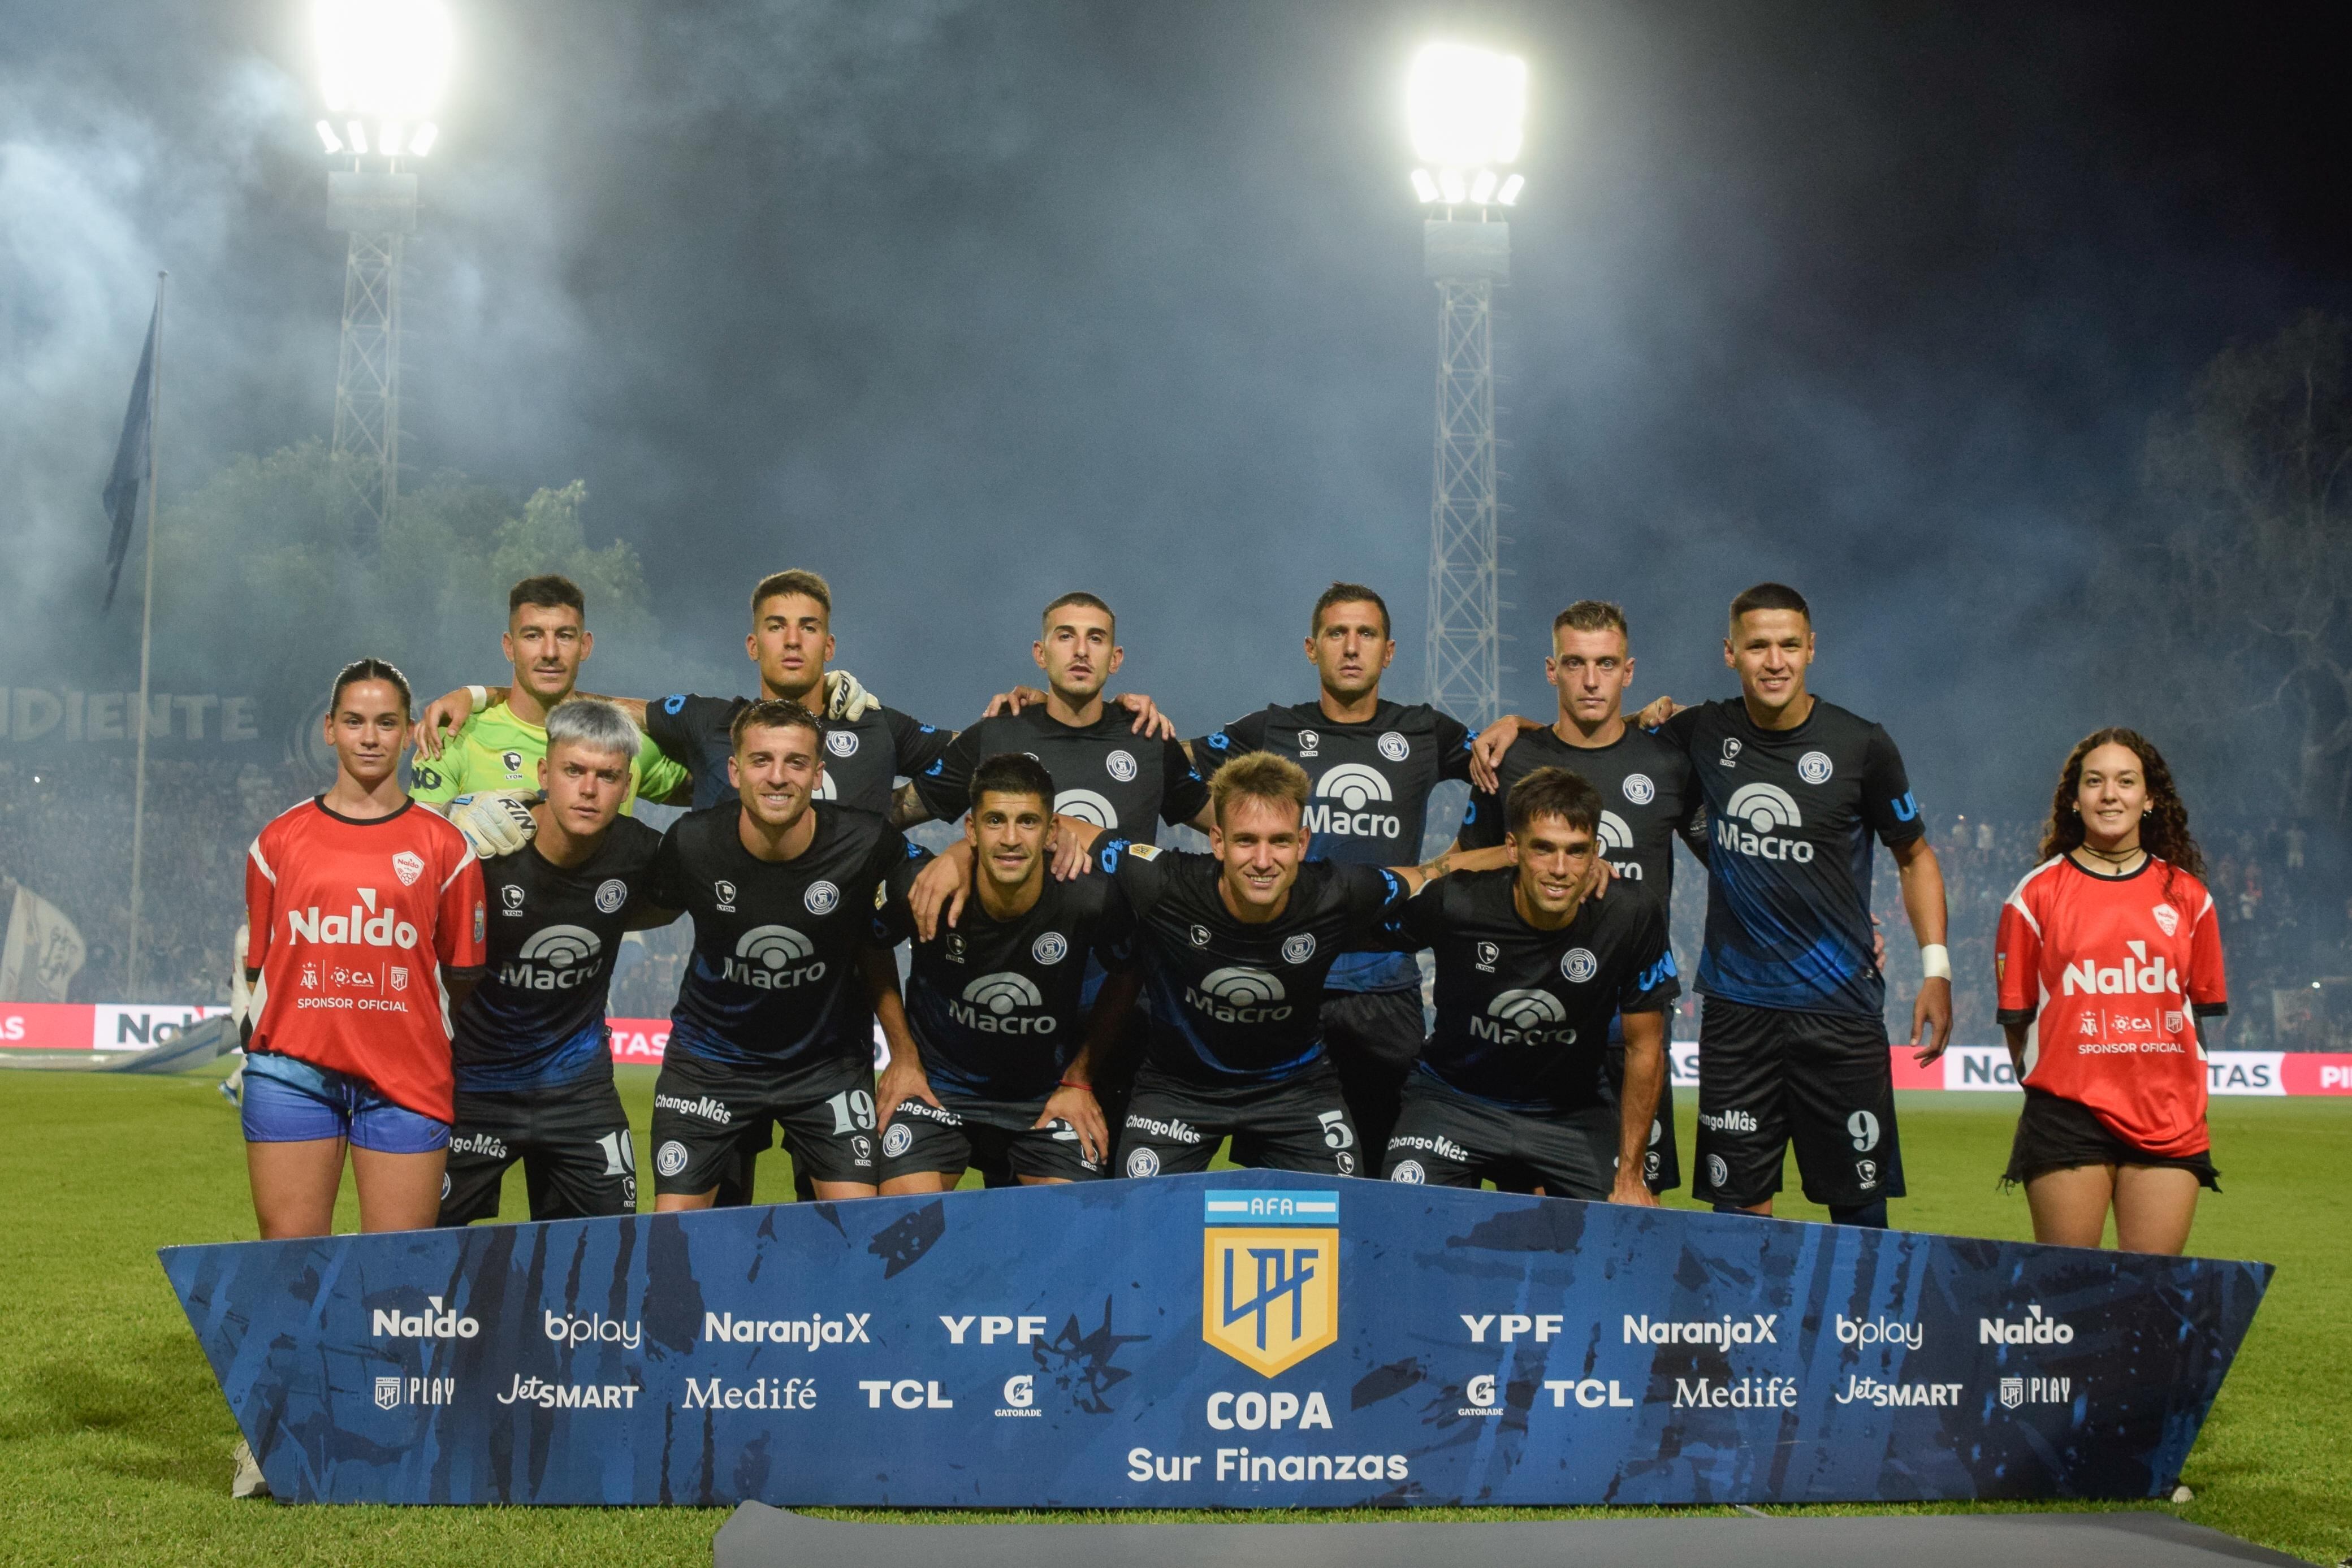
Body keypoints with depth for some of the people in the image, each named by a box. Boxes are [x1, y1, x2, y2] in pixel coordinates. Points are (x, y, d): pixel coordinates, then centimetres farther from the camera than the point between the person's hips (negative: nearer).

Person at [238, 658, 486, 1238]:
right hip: (294, 1072, 1)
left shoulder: (443, 846, 5)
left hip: (405, 1080, -1)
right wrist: (254, 1039, 5)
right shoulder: (280, 839, 9)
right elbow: (257, 963, 13)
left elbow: (462, 972, 10)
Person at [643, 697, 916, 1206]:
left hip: (830, 1063, 0)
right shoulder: (690, 843, -18)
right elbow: (657, 907, 6)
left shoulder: (869, 846, -19)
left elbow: (874, 945, -1)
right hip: (710, 1062, 1)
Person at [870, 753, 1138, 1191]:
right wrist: (903, 1054, 1)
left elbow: (1126, 975, 1)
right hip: (937, 1084, 0)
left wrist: (1080, 1079, 1)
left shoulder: (1091, 900, -21)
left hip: (1049, 1094, 0)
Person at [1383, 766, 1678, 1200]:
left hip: (1574, 1111, 2)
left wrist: (1630, 1176, -5)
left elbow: (1644, 1049, -7)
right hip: (1454, 1098, -1)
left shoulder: (1634, 920, -18)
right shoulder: (1454, 903, -23)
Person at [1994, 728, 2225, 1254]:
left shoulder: (2186, 895, 10)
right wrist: (2046, 1082, 7)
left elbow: (2207, 1007, 16)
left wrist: (2176, 1081, 10)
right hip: (2068, 1115, -2)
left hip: (2170, 1125, 2)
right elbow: (2015, 1012, 7)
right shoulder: (2038, 894, 2)